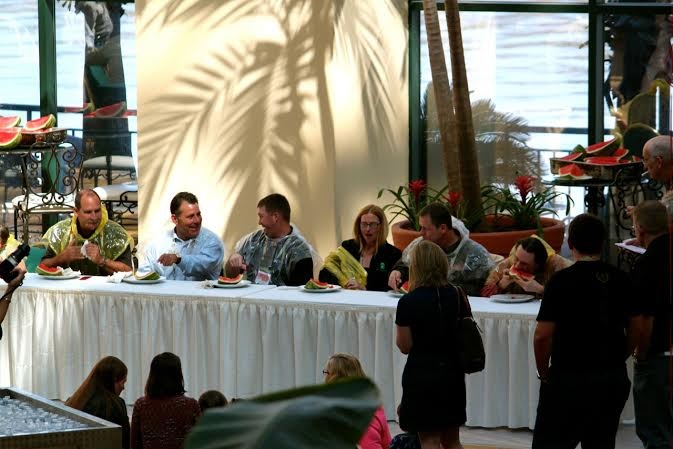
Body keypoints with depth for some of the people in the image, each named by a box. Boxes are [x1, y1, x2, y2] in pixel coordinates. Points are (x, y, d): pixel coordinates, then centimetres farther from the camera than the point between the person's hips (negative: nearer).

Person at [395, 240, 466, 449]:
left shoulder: (408, 302, -15)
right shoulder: (457, 296, 0)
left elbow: (405, 346, -10)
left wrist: (398, 330, 7)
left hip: (422, 372, -5)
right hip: (452, 371, 5)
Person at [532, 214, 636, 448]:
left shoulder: (562, 281, -11)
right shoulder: (621, 280, 4)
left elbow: (543, 335, -14)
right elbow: (635, 332, 9)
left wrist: (543, 373, 0)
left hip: (569, 378, -5)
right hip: (614, 380, 5)